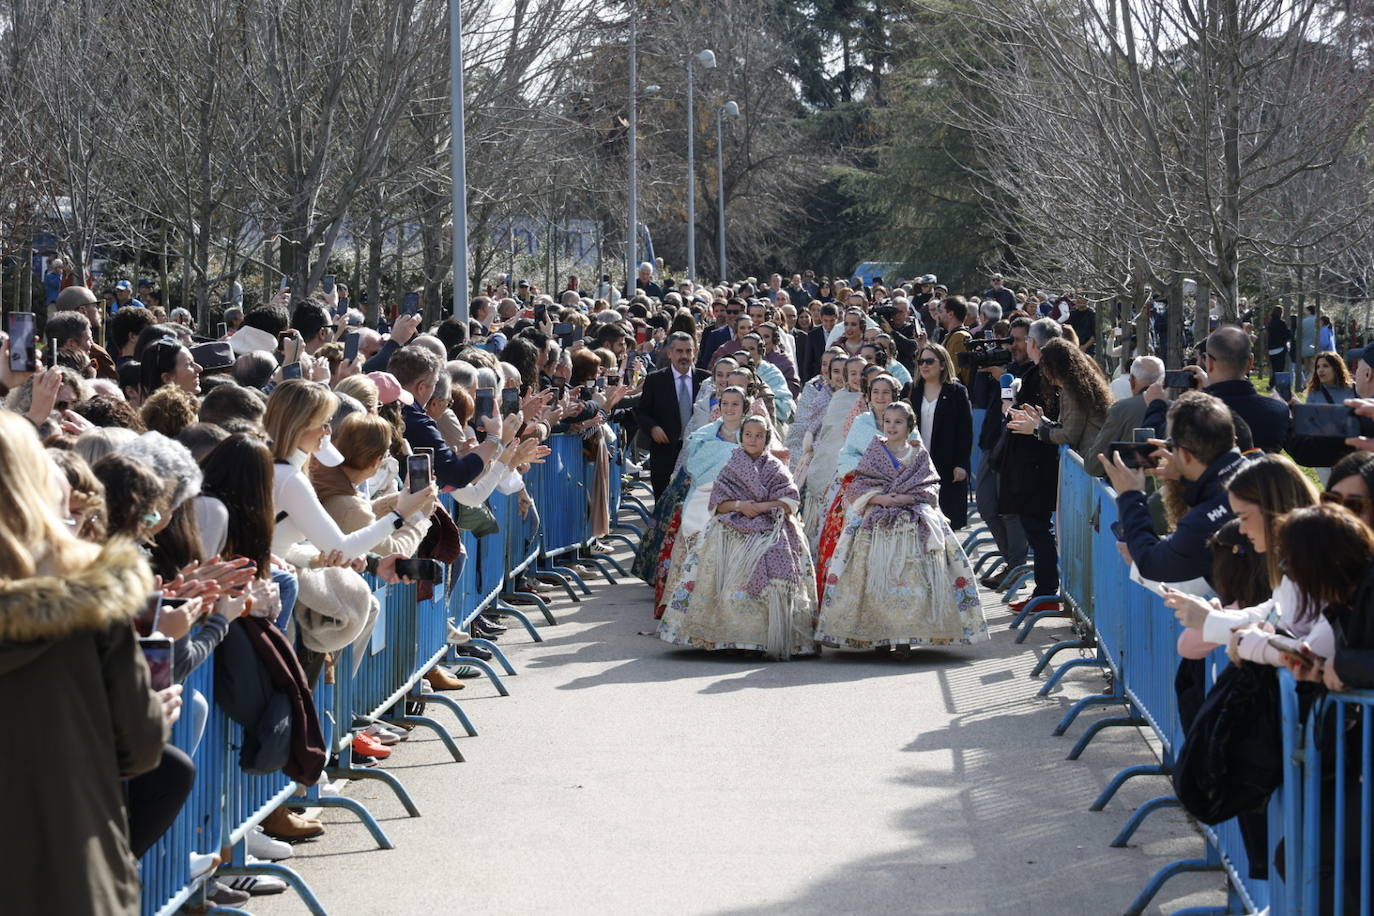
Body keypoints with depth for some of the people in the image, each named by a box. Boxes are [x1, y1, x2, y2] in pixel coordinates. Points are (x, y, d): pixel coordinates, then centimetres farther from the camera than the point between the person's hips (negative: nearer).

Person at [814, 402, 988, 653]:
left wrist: (907, 497, -12)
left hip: (914, 515, 0)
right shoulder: (874, 452, 15)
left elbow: (930, 488, 5)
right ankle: (878, 634, -11)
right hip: (877, 518, 0)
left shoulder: (919, 455, 14)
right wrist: (880, 498, -11)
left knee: (911, 574, -15)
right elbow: (859, 486, 7)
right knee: (877, 573, -13)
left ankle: (906, 634, -15)